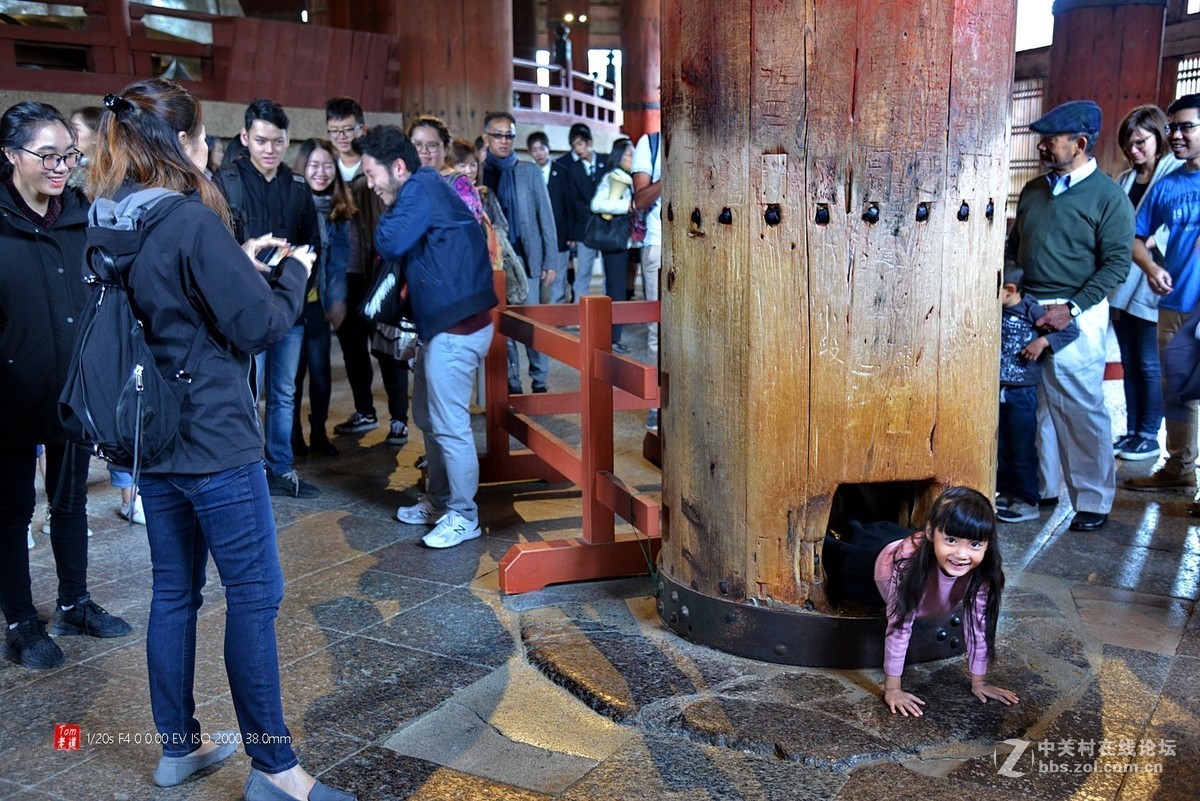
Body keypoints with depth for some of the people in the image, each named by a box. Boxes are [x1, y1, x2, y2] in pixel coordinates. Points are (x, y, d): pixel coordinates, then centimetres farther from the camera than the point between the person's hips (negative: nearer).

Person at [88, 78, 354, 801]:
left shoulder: (105, 224, 6)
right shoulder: (192, 221, -18)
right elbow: (259, 325, -15)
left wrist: (242, 264, 13)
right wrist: (293, 272, 2)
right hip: (214, 441, -8)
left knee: (175, 591, 17)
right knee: (254, 595, 1)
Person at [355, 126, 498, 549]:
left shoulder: (421, 188, -12)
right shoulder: (424, 189, 17)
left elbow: (390, 244, -21)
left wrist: (388, 212, -3)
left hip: (456, 326, -11)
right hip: (441, 323, 11)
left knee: (449, 425, -3)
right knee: (427, 417, 18)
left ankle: (463, 516, 8)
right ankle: (438, 501, 31)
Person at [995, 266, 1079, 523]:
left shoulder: (1033, 311, -12)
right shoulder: (996, 313, 4)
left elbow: (1071, 330, -10)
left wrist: (1042, 341, -21)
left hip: (1022, 393, -6)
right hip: (997, 391, 6)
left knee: (1022, 450, 2)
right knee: (1000, 447, 15)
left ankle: (1027, 501, 12)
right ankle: (1005, 492, 28)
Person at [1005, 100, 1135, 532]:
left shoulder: (1108, 196, -5)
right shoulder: (1033, 190, 13)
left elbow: (1117, 263, -9)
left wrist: (1071, 308, -17)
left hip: (1075, 317, -6)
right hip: (1027, 313, 6)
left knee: (1082, 412, -1)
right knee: (1035, 406, 12)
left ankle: (1094, 501, 11)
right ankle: (1038, 488, 25)